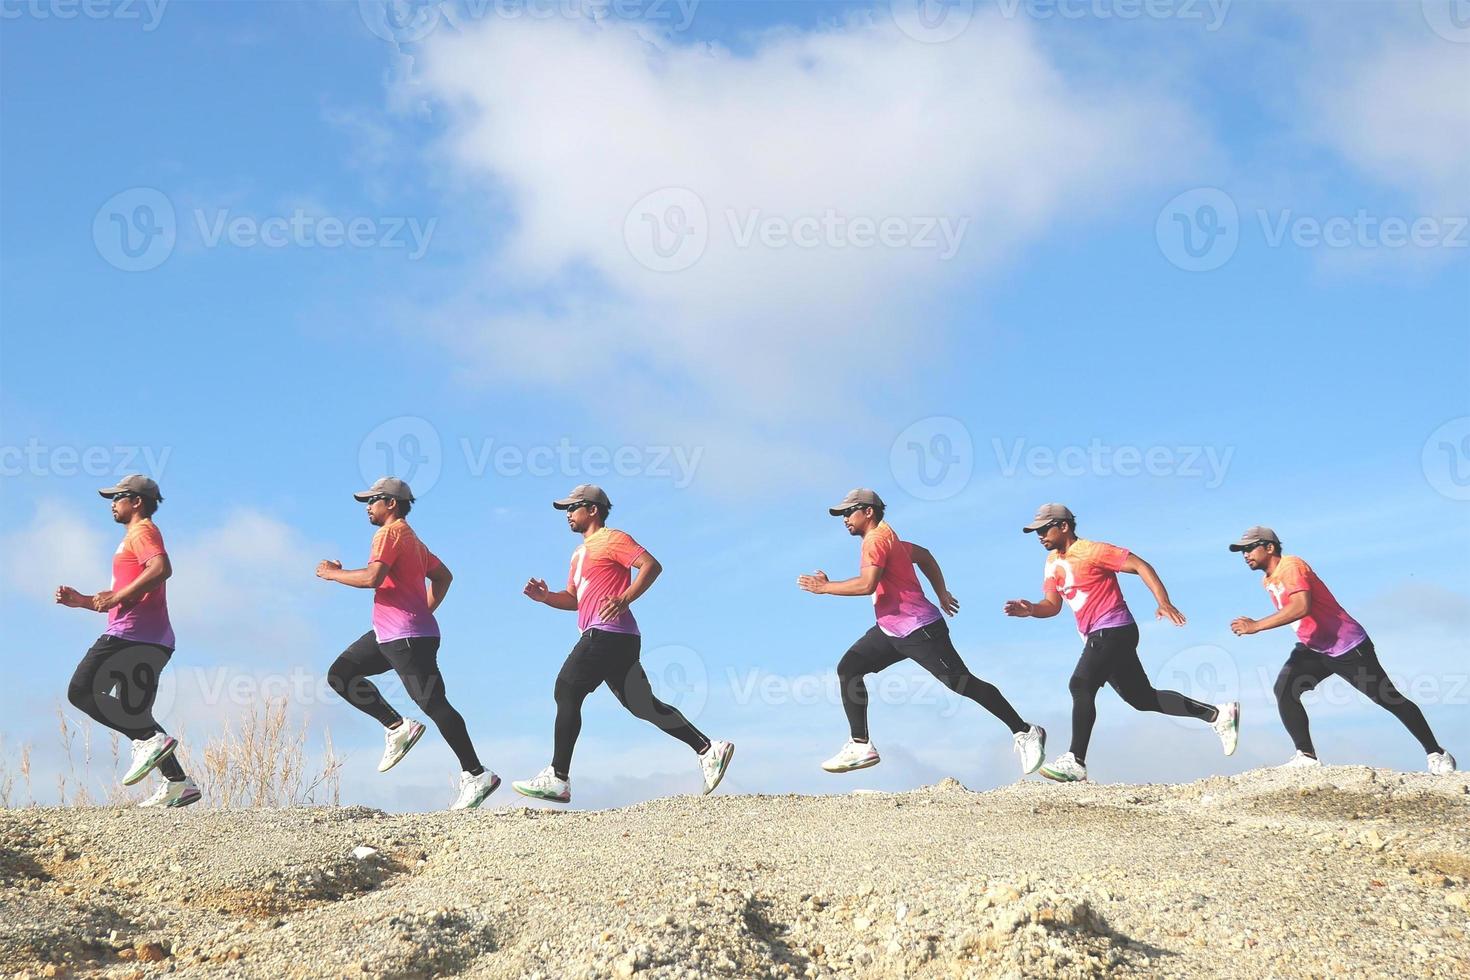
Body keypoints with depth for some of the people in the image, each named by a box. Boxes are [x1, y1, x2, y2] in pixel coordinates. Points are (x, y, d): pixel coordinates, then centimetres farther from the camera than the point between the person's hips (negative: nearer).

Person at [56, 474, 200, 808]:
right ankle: (178, 782, 4)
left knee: (81, 691, -12)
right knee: (133, 713, 10)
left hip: (133, 632, -10)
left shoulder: (142, 531, 0)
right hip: (154, 640, 10)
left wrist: (115, 597, -20)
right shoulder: (138, 535, 31)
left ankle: (150, 738, -23)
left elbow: (161, 568, -21)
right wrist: (82, 601, 23)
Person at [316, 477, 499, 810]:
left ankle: (477, 775, -11)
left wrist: (332, 573, -9)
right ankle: (397, 727, 6)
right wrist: (424, 611, 22)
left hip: (408, 638, -11)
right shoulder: (411, 538, 22)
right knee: (340, 674, 10)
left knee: (433, 704, -12)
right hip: (387, 633, 11)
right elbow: (443, 576, 27)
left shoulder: (389, 534, -9)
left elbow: (372, 578, -23)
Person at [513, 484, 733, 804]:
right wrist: (545, 597, 12)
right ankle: (708, 750, 4)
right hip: (613, 640, 10)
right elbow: (574, 599, 30)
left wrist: (624, 599, -23)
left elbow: (652, 565, -13)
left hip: (607, 634, -10)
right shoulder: (580, 553, 28)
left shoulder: (611, 539, -1)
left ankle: (557, 779, -13)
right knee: (642, 705, 6)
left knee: (566, 692, -11)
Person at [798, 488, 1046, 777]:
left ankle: (1025, 733, -2)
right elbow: (924, 555, 31)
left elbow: (866, 585, -26)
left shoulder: (876, 540, -13)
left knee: (963, 684, -9)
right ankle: (860, 745, 2)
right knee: (848, 668, 3)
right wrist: (942, 594, 32)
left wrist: (825, 587, -16)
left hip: (919, 630, -10)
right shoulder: (888, 538, 19)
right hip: (892, 631, 10)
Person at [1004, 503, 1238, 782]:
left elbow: (1140, 566, -13)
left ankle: (1076, 762, -27)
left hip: (1113, 631, -9)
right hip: (1097, 638, 9)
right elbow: (1052, 605, 16)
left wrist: (1164, 603, -23)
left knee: (1080, 686, -23)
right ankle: (1217, 714, 19)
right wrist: (1030, 609, -7)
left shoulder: (1091, 551, -11)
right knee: (1143, 698, 11)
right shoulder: (1053, 561, 14)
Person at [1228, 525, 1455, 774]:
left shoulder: (1290, 566, -20)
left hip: (1347, 646, -8)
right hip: (1312, 649, 8)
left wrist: (1256, 626, -38)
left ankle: (1437, 754, 11)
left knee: (1388, 698, 0)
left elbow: (1301, 607, -36)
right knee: (1284, 688, -15)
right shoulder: (1268, 582, 8)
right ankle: (1306, 756, -15)